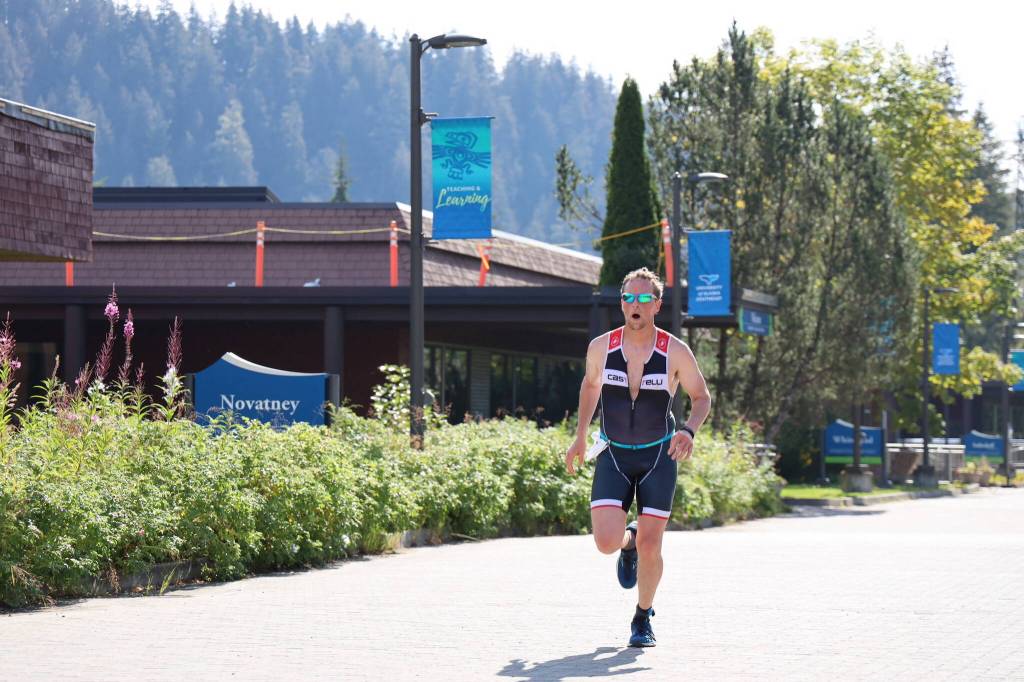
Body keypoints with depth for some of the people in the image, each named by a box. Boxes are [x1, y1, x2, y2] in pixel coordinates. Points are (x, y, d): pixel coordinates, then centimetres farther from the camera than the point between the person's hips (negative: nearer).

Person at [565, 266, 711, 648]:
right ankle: (628, 541, 25)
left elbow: (701, 397, 2)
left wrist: (689, 430, -18)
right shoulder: (601, 347, -6)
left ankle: (643, 620, 21)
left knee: (650, 548, -4)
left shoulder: (676, 352, -10)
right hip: (613, 455, 1)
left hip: (658, 457, -1)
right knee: (607, 542, -14)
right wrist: (580, 437, 13)